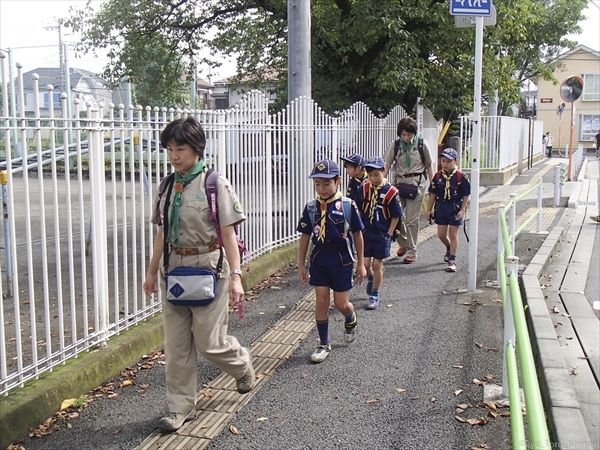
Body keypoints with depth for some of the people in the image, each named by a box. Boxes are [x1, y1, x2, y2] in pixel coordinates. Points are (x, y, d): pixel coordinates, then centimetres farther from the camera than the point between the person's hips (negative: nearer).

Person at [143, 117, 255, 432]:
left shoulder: (215, 185, -9)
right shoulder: (167, 187, 6)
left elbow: (228, 234, -9)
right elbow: (162, 233, 13)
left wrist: (235, 276, -13)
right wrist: (152, 272, 16)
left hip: (207, 267, -5)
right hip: (174, 267, 5)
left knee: (209, 342, 1)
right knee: (176, 344, 8)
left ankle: (242, 363, 34)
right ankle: (181, 407, 21)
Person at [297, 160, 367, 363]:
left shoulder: (347, 205, -11)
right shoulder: (311, 207, -3)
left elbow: (357, 235, -4)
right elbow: (305, 236, 4)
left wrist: (361, 264, -1)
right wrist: (302, 265, 6)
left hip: (341, 261, -2)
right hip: (318, 260, 2)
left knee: (341, 304, 5)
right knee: (321, 302, 4)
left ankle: (351, 320, 41)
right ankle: (324, 345, 17)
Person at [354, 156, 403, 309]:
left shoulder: (391, 192, -11)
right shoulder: (363, 189, -3)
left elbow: (395, 216, -5)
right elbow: (358, 211, 6)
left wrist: (389, 234, -6)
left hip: (382, 234, -2)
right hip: (366, 232, 2)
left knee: (377, 264, 4)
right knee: (365, 264, 4)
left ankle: (374, 295, 18)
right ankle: (370, 278, 39)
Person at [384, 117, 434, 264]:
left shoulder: (422, 144, 0)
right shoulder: (395, 145, 3)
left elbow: (428, 165, 7)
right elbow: (387, 165, 4)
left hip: (416, 183, -2)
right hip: (398, 182, 3)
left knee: (412, 219, -3)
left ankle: (412, 252, 7)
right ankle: (403, 243, 26)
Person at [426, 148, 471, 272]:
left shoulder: (460, 176, -10)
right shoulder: (438, 176, 0)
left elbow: (466, 195, -7)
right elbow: (433, 194, 7)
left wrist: (462, 210, -13)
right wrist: (429, 210, 7)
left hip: (455, 207, -4)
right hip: (441, 207, 4)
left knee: (453, 234, 1)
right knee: (441, 234, 8)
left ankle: (452, 261, 7)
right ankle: (449, 249, 40)